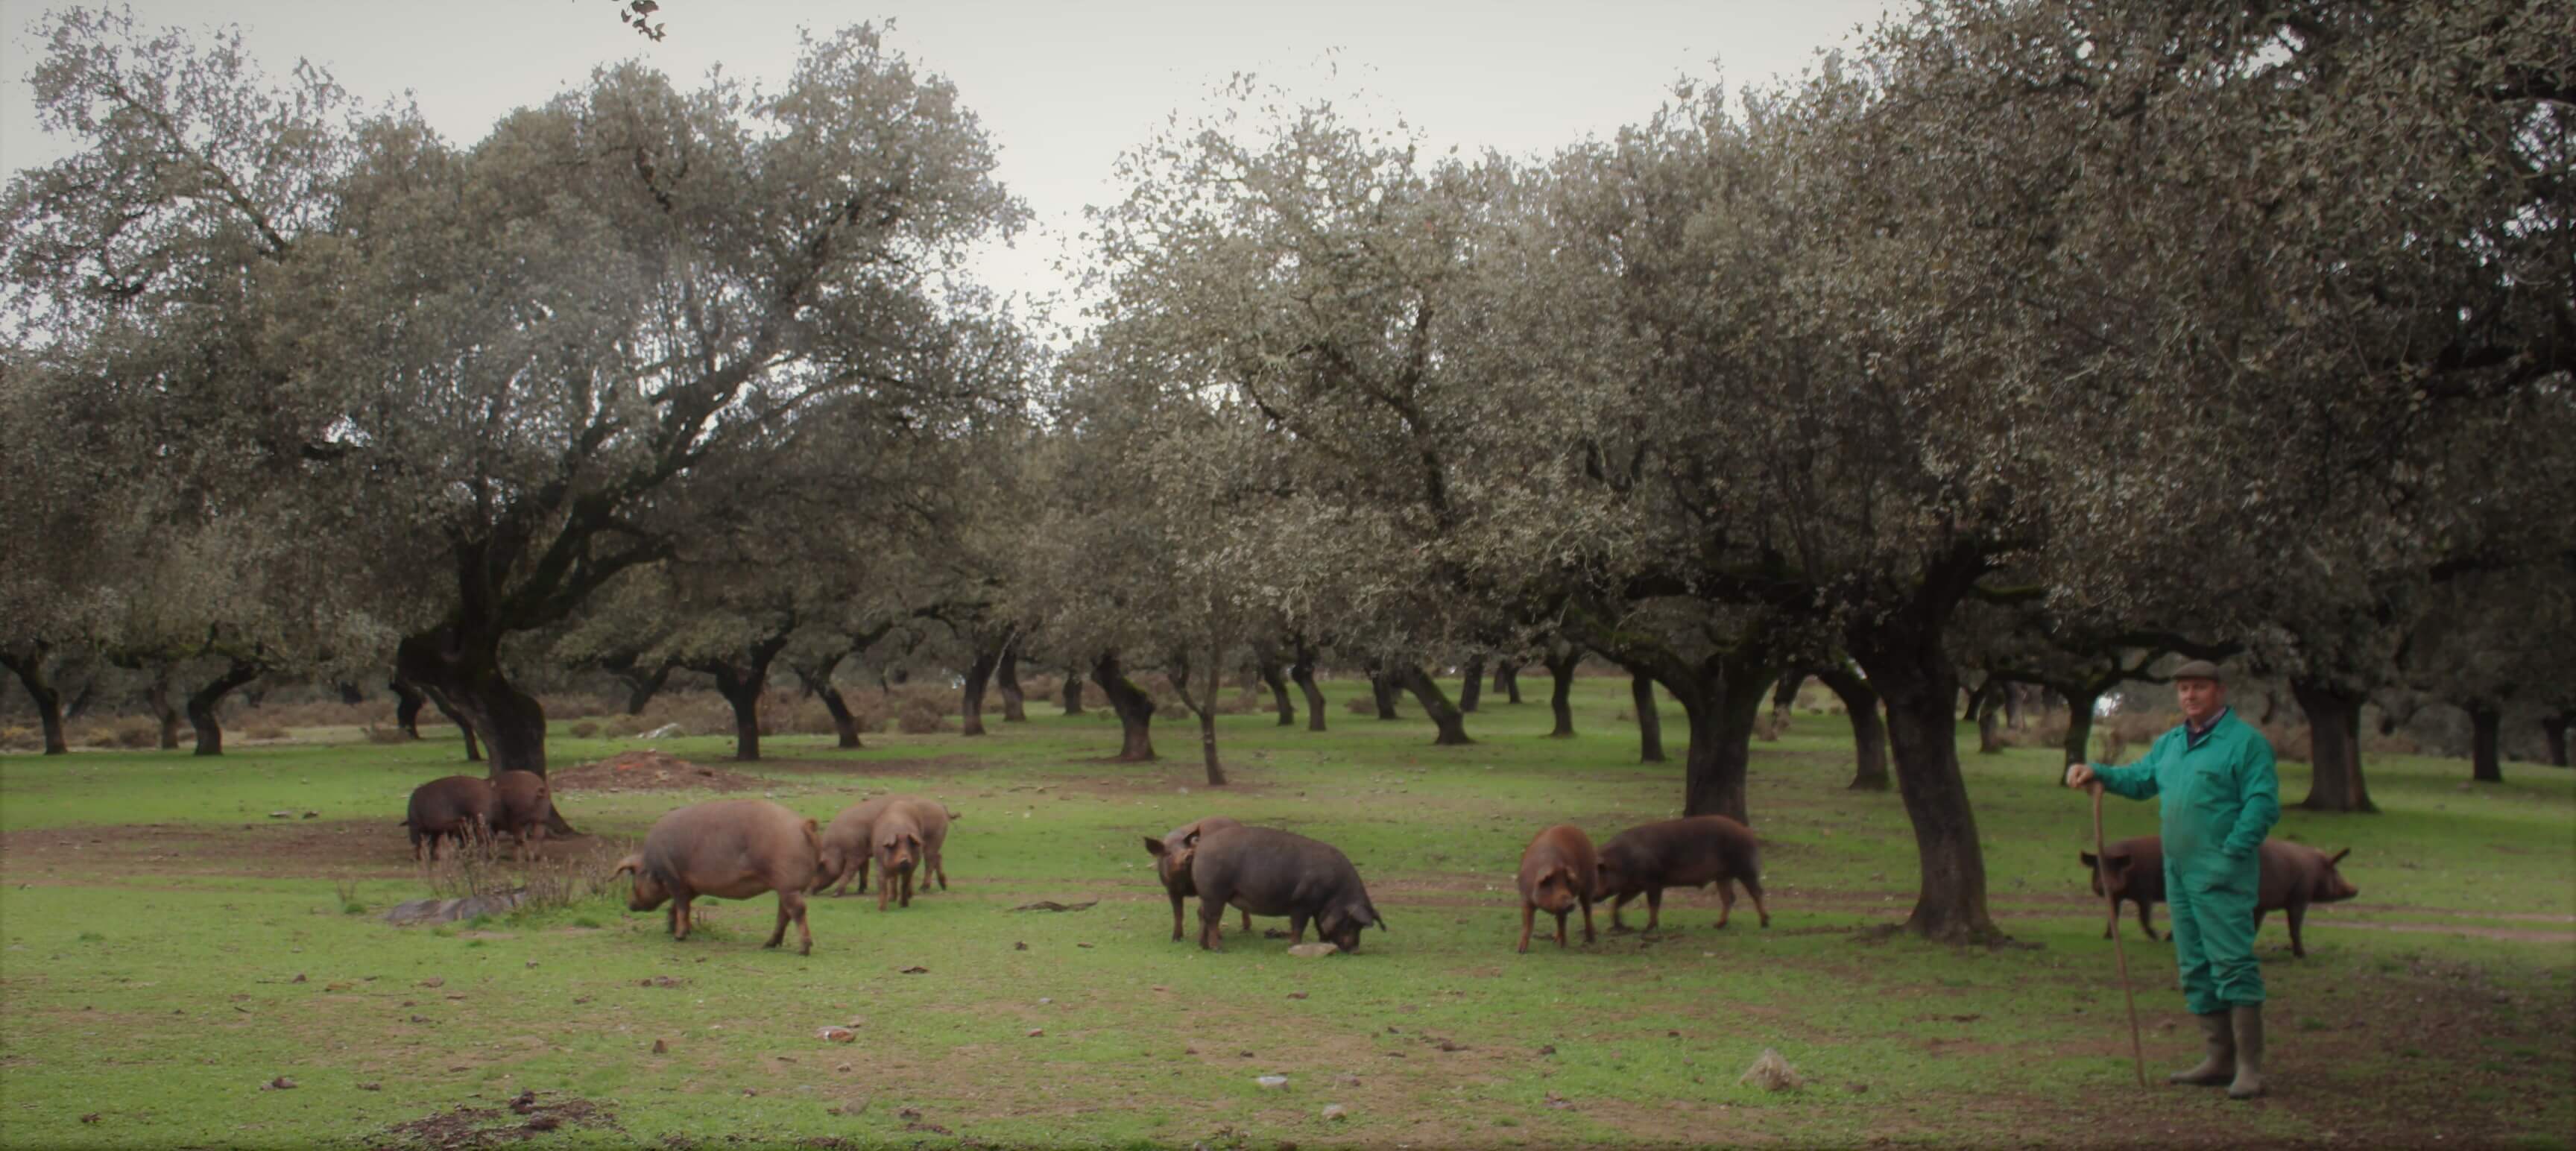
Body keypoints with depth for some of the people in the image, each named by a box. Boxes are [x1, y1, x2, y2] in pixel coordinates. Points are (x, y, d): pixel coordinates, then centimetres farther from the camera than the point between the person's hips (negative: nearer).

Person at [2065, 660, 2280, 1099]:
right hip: (2179, 874, 8)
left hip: (2221, 877, -8)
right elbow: (2139, 779, 25)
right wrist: (2097, 773, 8)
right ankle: (2220, 1059, 20)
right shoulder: (2170, 743, 17)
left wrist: (2230, 854, -19)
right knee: (2195, 969, 11)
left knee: (2232, 963, -11)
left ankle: (2249, 1067, -9)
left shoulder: (2246, 741, -7)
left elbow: (2263, 804, -13)